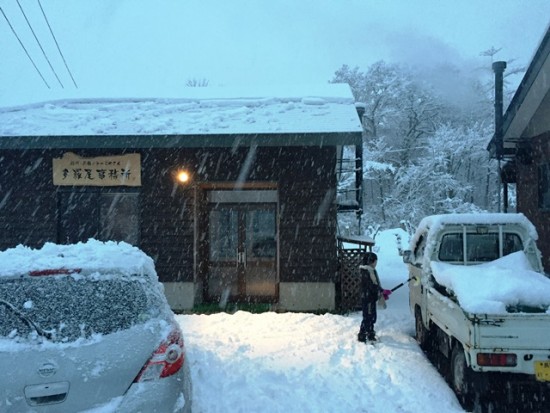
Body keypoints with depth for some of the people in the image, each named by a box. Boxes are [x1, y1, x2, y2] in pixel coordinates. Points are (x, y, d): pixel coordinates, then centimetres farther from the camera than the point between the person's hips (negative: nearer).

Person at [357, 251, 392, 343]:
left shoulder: (371, 271, 13)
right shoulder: (366, 272, -19)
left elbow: (376, 284, 17)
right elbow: (372, 286, -22)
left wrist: (381, 291, 4)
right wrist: (381, 292, -11)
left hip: (371, 298, 10)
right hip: (367, 298, -10)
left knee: (372, 317, 16)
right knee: (367, 318, -5)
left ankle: (371, 335, 27)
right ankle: (362, 336, 2)